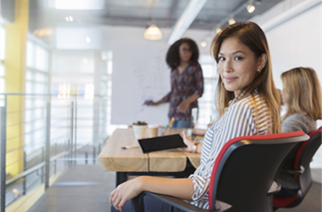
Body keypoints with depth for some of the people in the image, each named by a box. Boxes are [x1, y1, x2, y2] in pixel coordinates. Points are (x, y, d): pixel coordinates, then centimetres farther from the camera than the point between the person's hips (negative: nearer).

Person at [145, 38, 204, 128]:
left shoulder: (195, 67, 0)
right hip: (173, 111, 4)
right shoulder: (174, 69, 12)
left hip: (187, 111, -4)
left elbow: (200, 90, -4)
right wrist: (156, 103, 22)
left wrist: (187, 101, -20)